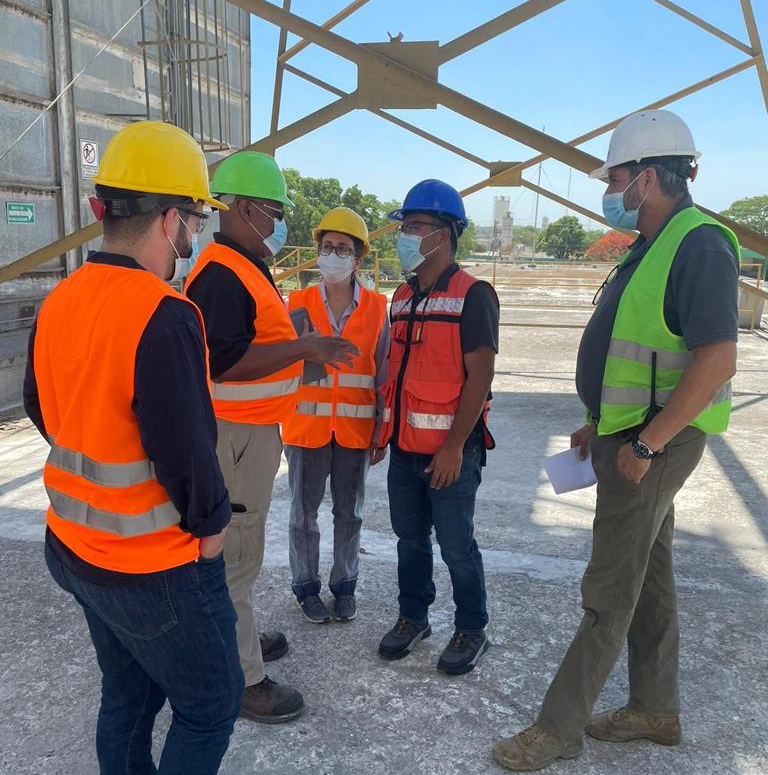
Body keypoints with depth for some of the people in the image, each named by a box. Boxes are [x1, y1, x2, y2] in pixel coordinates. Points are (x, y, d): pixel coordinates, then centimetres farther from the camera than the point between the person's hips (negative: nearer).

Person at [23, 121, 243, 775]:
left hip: (75, 547, 8)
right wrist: (210, 524, -8)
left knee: (127, 695, 25)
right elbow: (187, 447, -25)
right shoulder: (164, 316, -26)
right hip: (157, 571, -8)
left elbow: (41, 408, 13)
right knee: (211, 706, 14)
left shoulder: (58, 302, 0)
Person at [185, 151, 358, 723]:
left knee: (240, 548, 22)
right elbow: (224, 362, -27)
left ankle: (241, 639, 39)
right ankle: (241, 680, 13)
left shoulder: (247, 268, 15)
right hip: (235, 435, -11)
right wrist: (306, 347, -25)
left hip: (254, 431, 11)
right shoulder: (221, 273, -19)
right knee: (236, 555, 0)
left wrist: (305, 352, 13)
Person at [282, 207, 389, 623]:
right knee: (304, 511, 10)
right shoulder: (298, 303, -2)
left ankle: (344, 585, 31)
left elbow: (383, 373, 3)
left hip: (356, 429, 1)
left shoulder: (377, 308, -1)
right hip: (307, 426, 0)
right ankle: (306, 586, 28)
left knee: (349, 511, 13)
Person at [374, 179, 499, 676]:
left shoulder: (472, 295, -12)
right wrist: (385, 427, 14)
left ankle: (472, 630, 24)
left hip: (450, 449, -7)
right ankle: (413, 617, 34)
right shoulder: (403, 298, 12)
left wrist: (454, 446, -19)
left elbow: (480, 377, -16)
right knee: (410, 539, 16)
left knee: (456, 546, 4)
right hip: (405, 446, 7)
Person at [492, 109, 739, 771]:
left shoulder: (700, 245, -18)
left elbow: (717, 358, -26)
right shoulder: (652, 247, 14)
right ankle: (656, 710, 33)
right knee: (649, 576, 18)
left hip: (654, 443, -10)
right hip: (631, 436, 10)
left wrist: (646, 443, -23)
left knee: (610, 593, -1)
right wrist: (601, 426, 18)